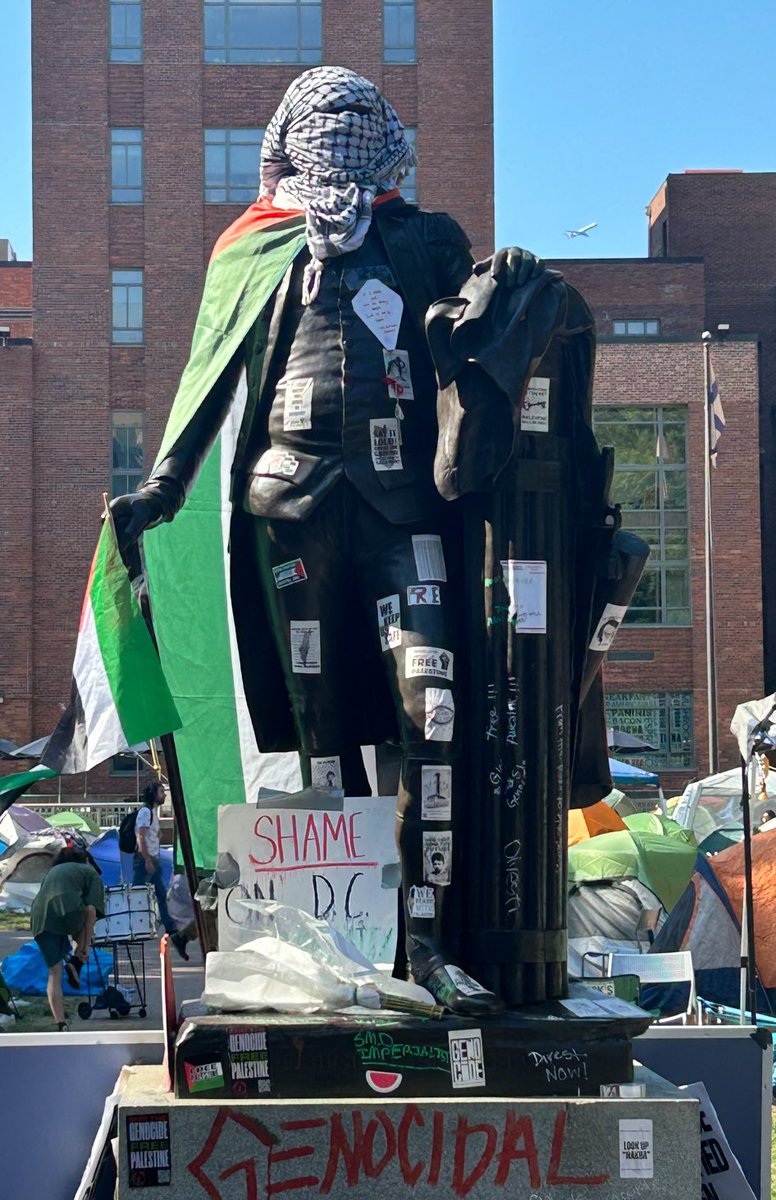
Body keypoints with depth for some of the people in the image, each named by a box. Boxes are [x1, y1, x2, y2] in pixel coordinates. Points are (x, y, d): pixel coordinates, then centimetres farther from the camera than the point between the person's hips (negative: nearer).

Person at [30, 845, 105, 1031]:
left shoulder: (53, 871, 35)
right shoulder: (91, 873, 19)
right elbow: (91, 909, 5)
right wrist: (86, 945, 5)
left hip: (41, 918, 4)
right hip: (70, 912, -4)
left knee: (54, 973, 12)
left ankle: (61, 1024, 4)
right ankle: (76, 962, 13)